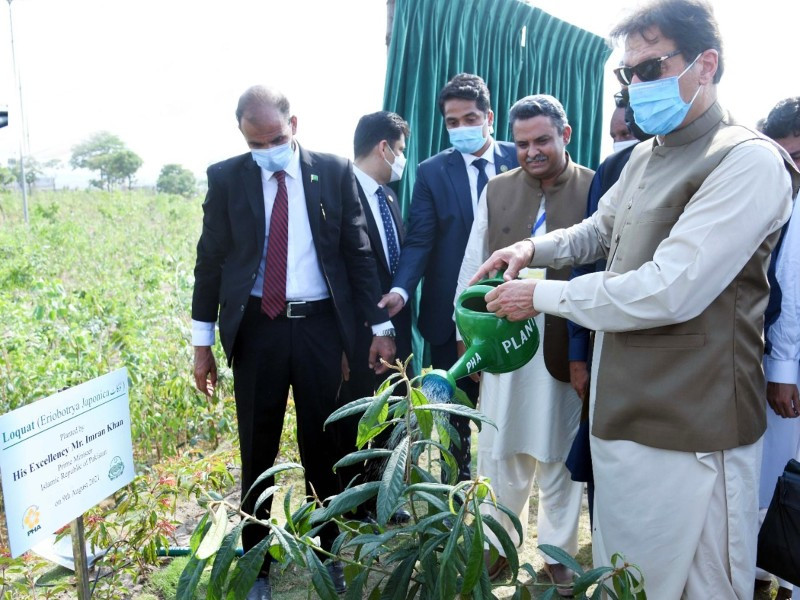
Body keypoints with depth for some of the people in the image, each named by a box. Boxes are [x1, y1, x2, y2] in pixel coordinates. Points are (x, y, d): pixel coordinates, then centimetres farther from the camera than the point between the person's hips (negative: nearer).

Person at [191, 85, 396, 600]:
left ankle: (330, 555, 31)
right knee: (258, 452, 10)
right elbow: (210, 261, 4)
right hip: (256, 327, 0)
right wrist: (202, 342, 4)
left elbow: (358, 253, 2)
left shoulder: (334, 171, 0)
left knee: (323, 447, 12)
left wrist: (381, 326, 0)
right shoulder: (226, 177, 1)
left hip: (320, 325, 0)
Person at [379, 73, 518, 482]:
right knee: (455, 409, 13)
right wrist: (401, 289, -25)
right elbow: (419, 240, -8)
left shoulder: (520, 160, 1)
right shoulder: (431, 172, -1)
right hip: (450, 313, 0)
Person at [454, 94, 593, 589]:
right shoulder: (497, 191, 6)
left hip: (567, 346, -2)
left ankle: (558, 552, 31)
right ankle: (501, 543, 32)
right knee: (499, 452, 12)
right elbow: (472, 266, 8)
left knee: (560, 454, 12)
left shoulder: (594, 189, -4)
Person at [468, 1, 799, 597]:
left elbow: (670, 290, -24)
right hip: (622, 414, 8)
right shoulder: (646, 156, 11)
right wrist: (534, 247, 5)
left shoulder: (748, 161, -15)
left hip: (689, 433, -8)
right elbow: (599, 232, 26)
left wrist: (544, 295, -14)